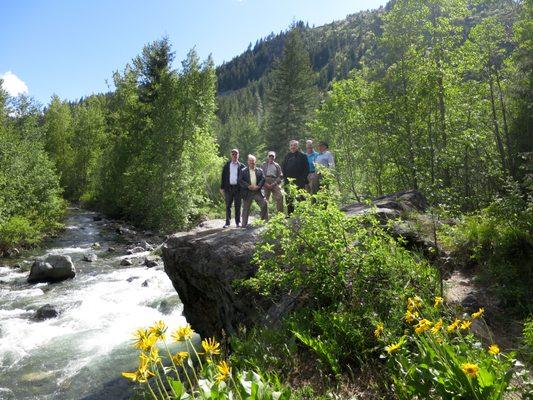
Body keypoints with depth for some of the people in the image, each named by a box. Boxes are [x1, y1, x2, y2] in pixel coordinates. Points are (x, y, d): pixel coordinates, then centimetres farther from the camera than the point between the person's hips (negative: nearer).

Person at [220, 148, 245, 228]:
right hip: (228, 188, 1)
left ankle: (238, 222, 10)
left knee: (238, 205, 3)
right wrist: (222, 188, 2)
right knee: (228, 206, 4)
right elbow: (223, 177, 8)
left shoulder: (241, 166, 6)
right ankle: (227, 222, 10)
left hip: (237, 188, -1)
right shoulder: (226, 165, 9)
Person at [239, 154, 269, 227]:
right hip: (247, 192, -1)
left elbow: (263, 179, 3)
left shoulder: (259, 170, 14)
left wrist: (258, 186, -14)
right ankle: (244, 224, 11)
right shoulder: (243, 171, 7)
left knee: (264, 203, -12)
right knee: (246, 209, 2)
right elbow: (240, 180, -4)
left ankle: (265, 220, 0)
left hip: (257, 192, 2)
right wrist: (248, 186, -17)